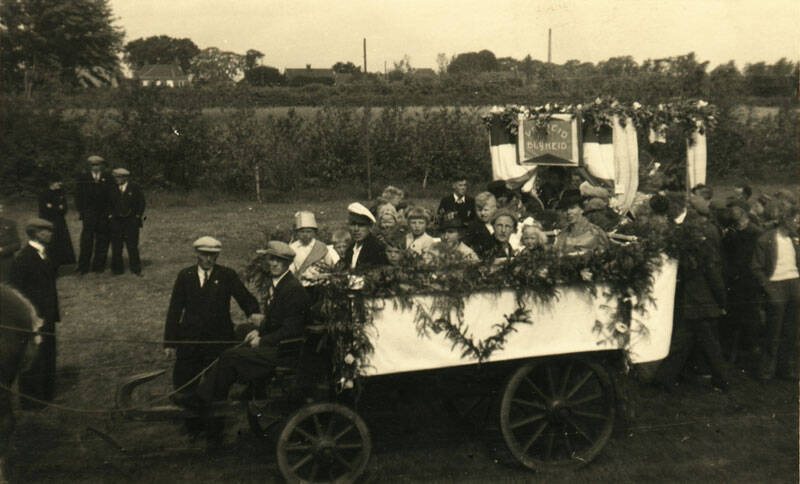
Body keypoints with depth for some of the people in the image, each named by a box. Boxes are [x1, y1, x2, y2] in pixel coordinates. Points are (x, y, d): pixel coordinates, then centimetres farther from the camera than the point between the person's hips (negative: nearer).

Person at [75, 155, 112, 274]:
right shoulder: (83, 177, 8)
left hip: (104, 215, 1)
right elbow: (78, 195, 7)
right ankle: (83, 267, 2)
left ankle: (99, 266, 14)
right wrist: (81, 210, -2)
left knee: (102, 241, 4)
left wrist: (109, 212, -4)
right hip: (88, 214, -1)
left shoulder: (108, 178, 7)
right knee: (86, 241, -3)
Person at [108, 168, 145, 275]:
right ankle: (117, 268, 13)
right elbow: (109, 204, 15)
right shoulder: (113, 189, 6)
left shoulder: (134, 188, -1)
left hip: (131, 221, -2)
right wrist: (110, 216, 7)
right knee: (116, 246, 3)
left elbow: (141, 202, 2)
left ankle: (135, 269, 8)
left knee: (132, 245, 0)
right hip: (116, 221, 2)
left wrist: (139, 217, -2)